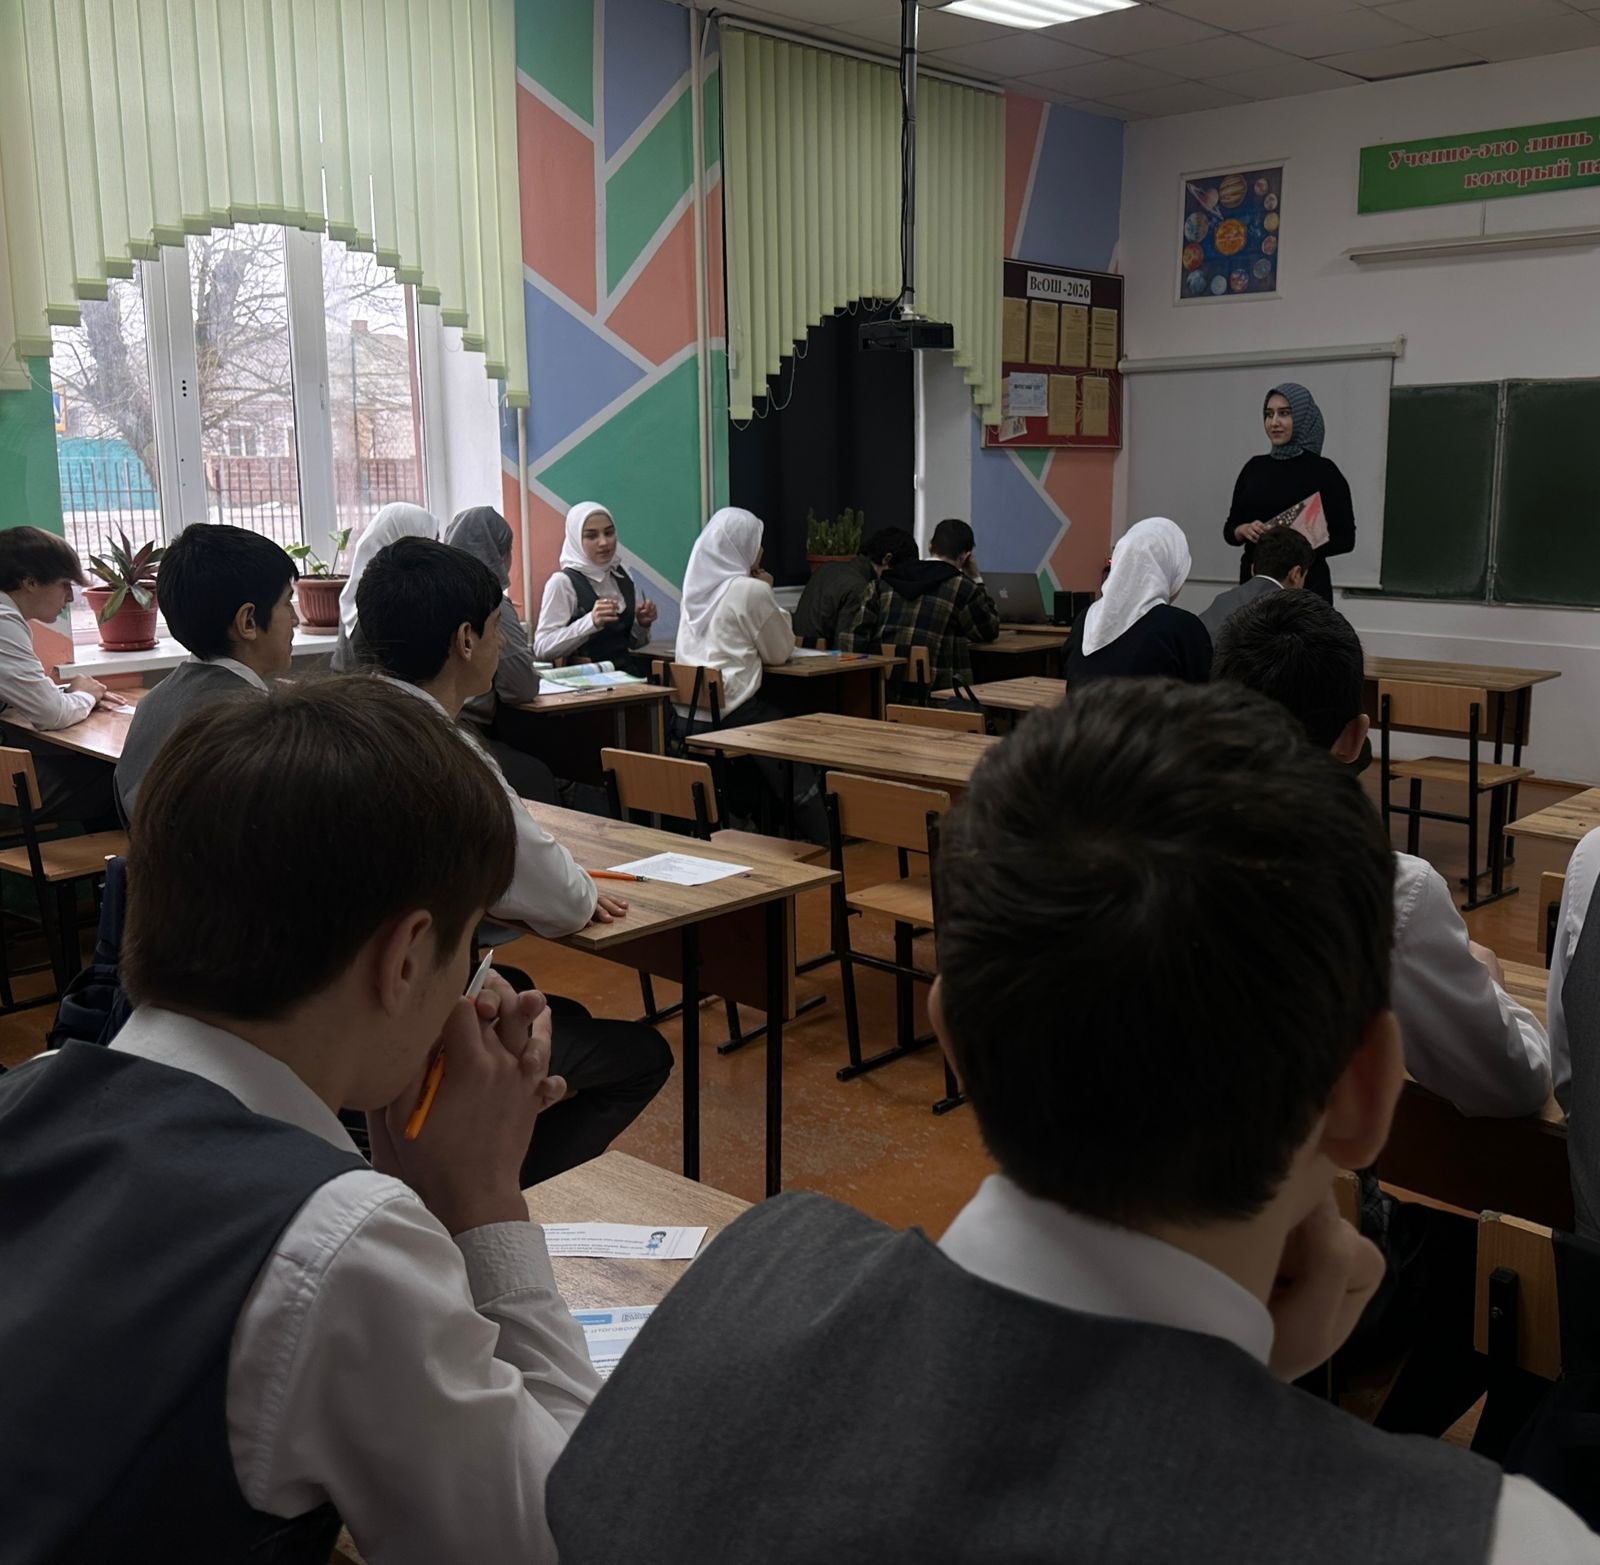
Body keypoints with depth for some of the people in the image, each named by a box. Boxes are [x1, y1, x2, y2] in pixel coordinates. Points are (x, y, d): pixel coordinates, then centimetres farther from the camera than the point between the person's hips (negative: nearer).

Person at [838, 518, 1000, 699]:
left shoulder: (886, 582, 11)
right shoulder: (963, 588, -2)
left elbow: (851, 639, 4)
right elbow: (990, 631, 16)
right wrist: (977, 579, 21)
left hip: (882, 692, 5)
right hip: (934, 694, -5)